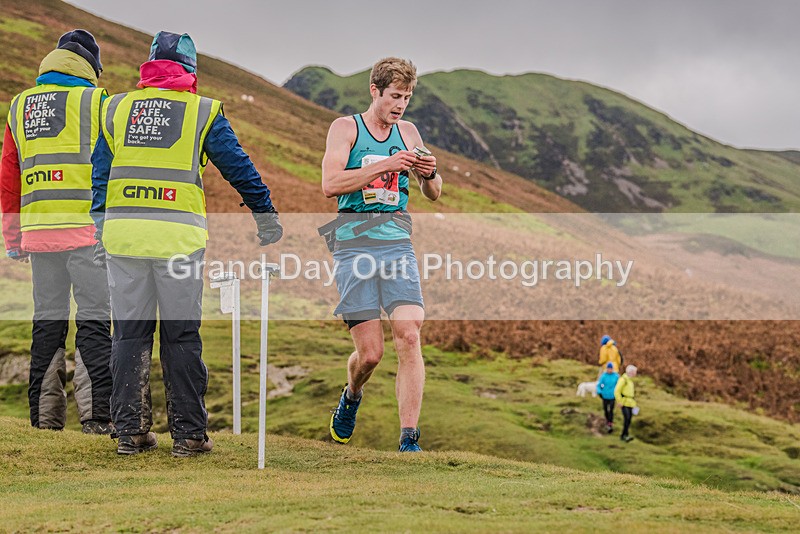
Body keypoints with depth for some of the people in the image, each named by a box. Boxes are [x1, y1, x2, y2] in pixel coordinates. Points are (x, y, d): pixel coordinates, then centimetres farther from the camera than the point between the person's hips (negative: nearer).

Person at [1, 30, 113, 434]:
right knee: (93, 321, -4)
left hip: (38, 230, 5)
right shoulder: (95, 101, 0)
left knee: (47, 322, 10)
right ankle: (96, 414, -9)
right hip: (87, 227, -4)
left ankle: (44, 415, 10)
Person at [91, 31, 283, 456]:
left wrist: (98, 231, 22)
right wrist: (266, 216, 19)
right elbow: (238, 167, 8)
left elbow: (99, 174, 16)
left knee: (129, 333, 8)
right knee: (181, 336, 3)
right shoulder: (203, 111, 5)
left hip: (122, 230, 3)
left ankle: (130, 432, 10)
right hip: (178, 234, -3)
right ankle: (188, 433, 5)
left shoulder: (116, 108, 14)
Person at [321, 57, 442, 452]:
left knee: (409, 337, -15)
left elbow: (433, 195, 21)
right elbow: (330, 184, -11)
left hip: (398, 244, 3)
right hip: (354, 245, -3)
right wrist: (385, 165, -17)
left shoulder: (408, 133, 15)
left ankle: (409, 439, -14)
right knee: (370, 353, -3)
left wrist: (429, 174, -2)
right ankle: (351, 397, 32)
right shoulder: (346, 128, 3)